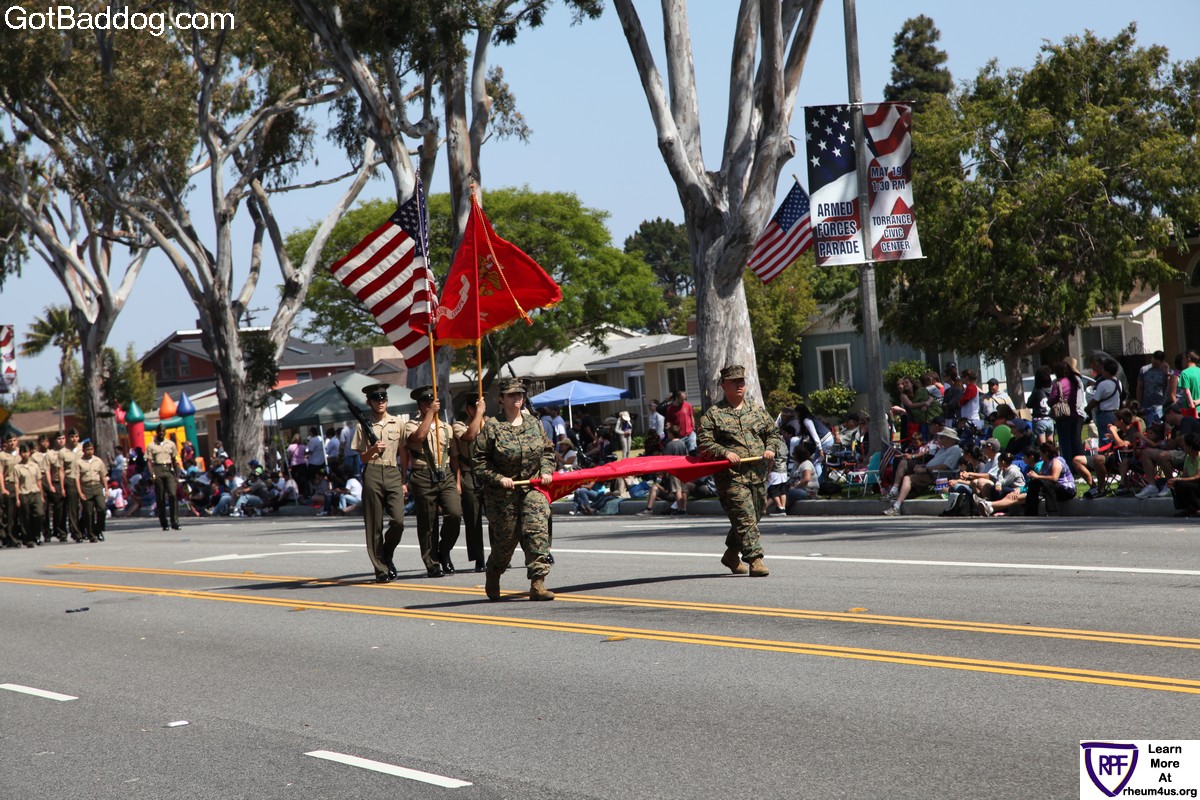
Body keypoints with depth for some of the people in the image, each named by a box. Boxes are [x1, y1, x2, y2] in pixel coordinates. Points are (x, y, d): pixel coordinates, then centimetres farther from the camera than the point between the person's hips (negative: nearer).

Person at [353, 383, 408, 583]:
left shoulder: (398, 423, 12)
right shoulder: (363, 426, 7)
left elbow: (403, 454, 15)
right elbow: (362, 458, 9)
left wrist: (404, 481, 10)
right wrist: (373, 450, -13)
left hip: (393, 473, 1)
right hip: (372, 474, -1)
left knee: (398, 520, -12)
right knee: (374, 525, -1)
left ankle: (387, 556, 13)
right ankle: (380, 569, 5)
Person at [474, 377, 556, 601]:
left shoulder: (533, 423, 9)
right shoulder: (492, 427, -5)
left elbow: (548, 451, 20)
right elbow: (479, 462, -6)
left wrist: (546, 471, 3)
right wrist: (498, 479, -15)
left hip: (533, 488, 3)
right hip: (502, 494, -3)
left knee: (538, 532, -13)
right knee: (505, 539, 5)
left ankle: (537, 584, -16)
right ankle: (492, 580, 32)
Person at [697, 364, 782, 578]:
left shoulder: (757, 411, 15)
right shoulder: (713, 414, 1)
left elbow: (773, 432, 21)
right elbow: (703, 442, -4)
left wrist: (771, 448, 0)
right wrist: (725, 452, -17)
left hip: (758, 475, 6)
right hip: (732, 475, -6)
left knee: (753, 517, 13)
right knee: (744, 518, -13)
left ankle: (731, 554, 31)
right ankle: (754, 560, -16)